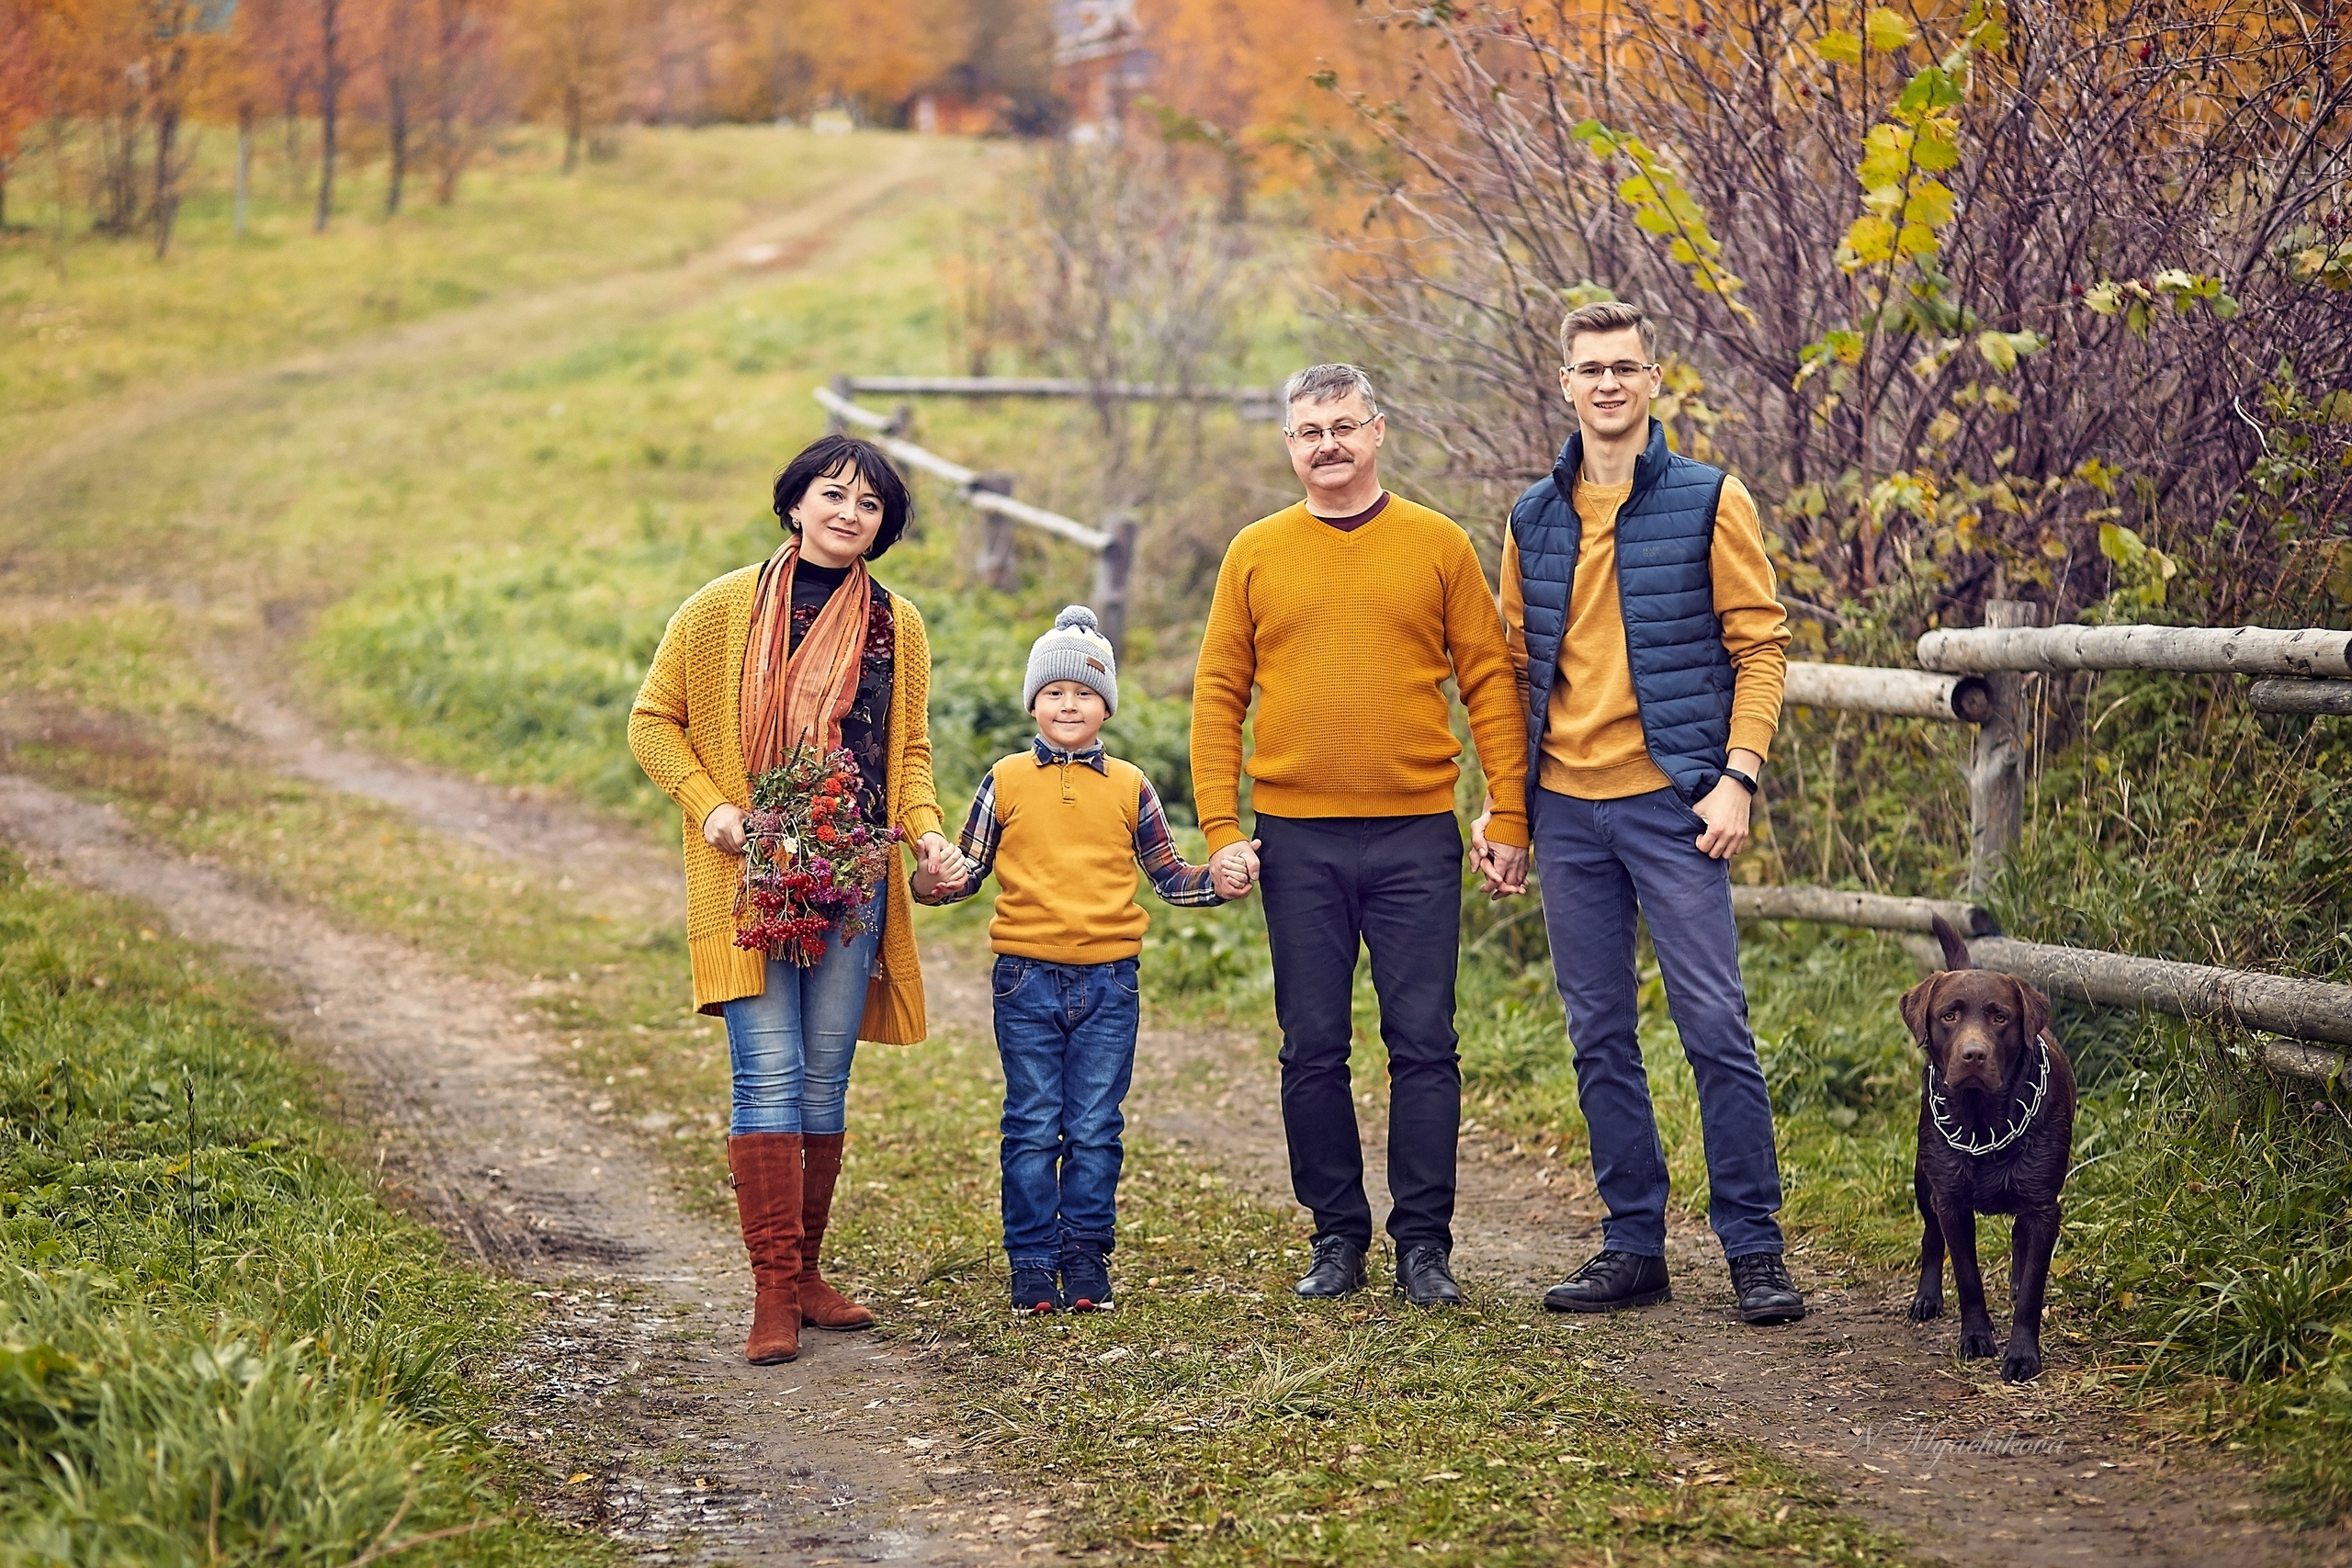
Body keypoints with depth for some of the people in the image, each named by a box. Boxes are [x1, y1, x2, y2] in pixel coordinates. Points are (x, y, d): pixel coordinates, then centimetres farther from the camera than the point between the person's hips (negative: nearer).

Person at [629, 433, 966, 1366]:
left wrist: (926, 831, -1)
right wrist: (708, 806, -9)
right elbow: (653, 720, 5)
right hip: (751, 880, -3)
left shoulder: (897, 625, 9)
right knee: (769, 1075, -10)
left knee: (825, 1080, 8)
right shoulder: (724, 609, -1)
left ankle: (807, 1272, 18)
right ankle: (772, 1292, -6)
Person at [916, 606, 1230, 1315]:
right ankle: (1032, 1264, 10)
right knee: (1032, 1130, 3)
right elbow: (969, 870, 8)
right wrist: (930, 882, -13)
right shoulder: (1006, 781, 4)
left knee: (1095, 1130, 5)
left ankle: (1088, 1257, 15)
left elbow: (1168, 876, 12)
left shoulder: (1130, 786, 7)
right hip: (1027, 977, -1)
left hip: (1108, 980, 1)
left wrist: (1217, 880, -6)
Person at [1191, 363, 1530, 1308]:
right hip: (1296, 840, 1)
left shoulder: (1438, 546, 5)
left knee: (1423, 1045, 0)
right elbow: (1217, 695, 6)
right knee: (1312, 1050, 5)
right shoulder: (1256, 554, 7)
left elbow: (1490, 682, 4)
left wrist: (1507, 816, -3)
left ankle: (1424, 1243, 8)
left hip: (1415, 837, -1)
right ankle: (1337, 1238, 15)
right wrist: (1221, 827, -2)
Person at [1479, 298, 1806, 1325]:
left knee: (1716, 1027, -5)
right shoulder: (1534, 518, 11)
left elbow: (1759, 644, -2)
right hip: (1566, 811, 4)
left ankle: (1754, 1249, 2)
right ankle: (1632, 1247, 15)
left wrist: (1737, 777, -12)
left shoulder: (1710, 502, 0)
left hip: (1670, 800, -4)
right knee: (1600, 1039, 8)